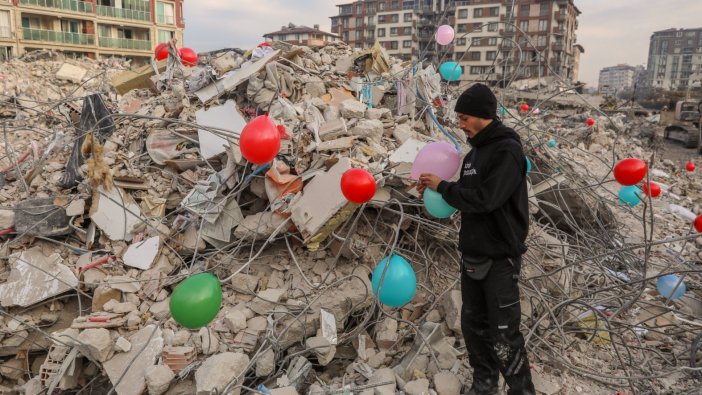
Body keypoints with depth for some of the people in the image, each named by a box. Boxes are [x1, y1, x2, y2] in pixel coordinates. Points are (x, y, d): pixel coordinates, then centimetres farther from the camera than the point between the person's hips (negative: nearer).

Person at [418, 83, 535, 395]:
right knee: (473, 327, 16)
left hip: (500, 259, -8)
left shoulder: (507, 151, -16)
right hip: (472, 255, 8)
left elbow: (483, 199, -26)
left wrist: (442, 186, -14)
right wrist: (437, 188, 2)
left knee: (504, 337, -3)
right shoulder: (475, 151, 10)